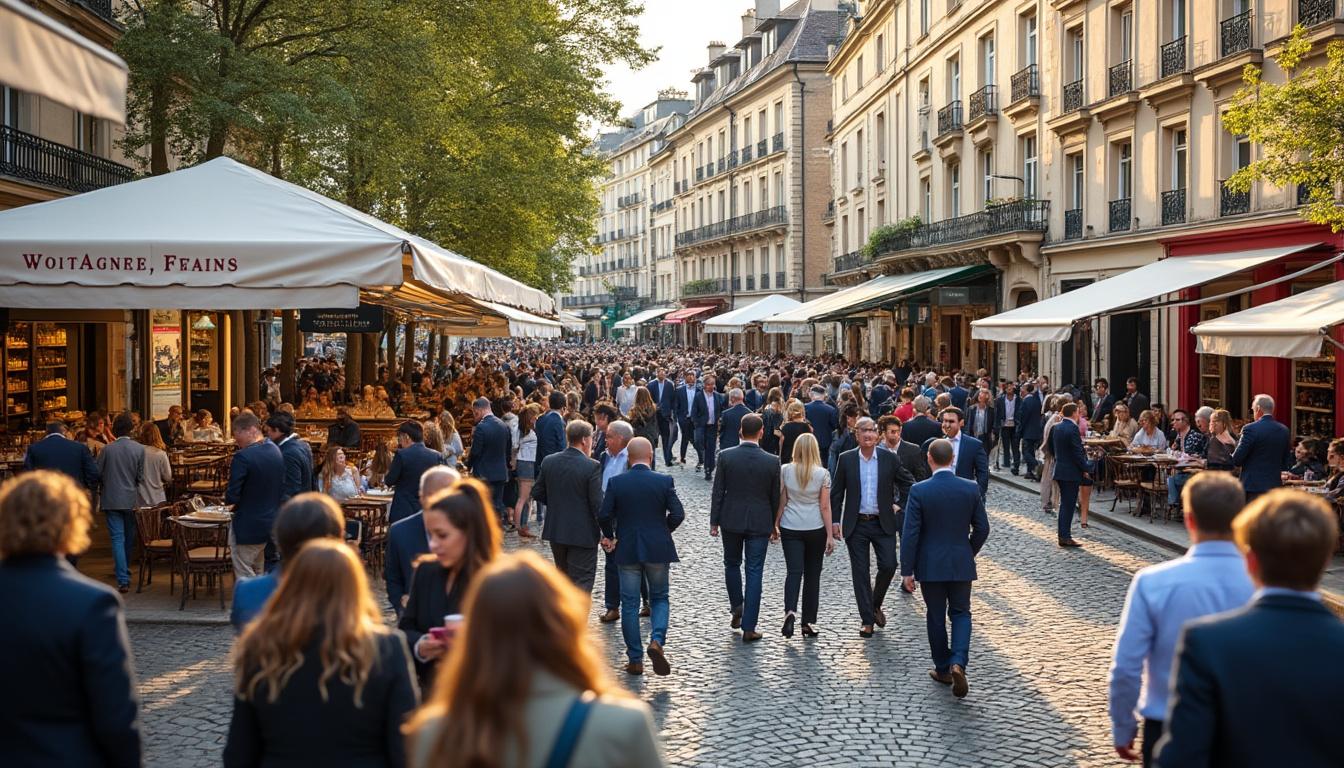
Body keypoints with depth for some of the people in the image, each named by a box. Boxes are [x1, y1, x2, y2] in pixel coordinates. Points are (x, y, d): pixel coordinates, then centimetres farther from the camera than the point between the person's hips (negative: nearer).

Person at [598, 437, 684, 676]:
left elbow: (603, 515, -9)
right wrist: (664, 531, 9)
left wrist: (609, 536, 10)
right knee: (659, 598, 16)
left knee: (629, 604, 8)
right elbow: (678, 514, -9)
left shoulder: (616, 482, -6)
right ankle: (657, 640, -10)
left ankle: (635, 660, 10)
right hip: (657, 549, 0)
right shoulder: (664, 481, -7)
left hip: (627, 550, 0)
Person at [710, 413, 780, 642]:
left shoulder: (726, 456, -9)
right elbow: (775, 497, 0)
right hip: (759, 522, -1)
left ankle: (737, 608, 29)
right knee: (754, 573, 3)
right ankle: (748, 628, 4)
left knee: (732, 564, 24)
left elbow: (718, 492, -5)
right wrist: (774, 524, 14)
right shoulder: (772, 461, -9)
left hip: (731, 520, 1)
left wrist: (714, 521, 4)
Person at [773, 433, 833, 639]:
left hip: (790, 528, 1)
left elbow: (781, 502, 1)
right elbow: (825, 507, -6)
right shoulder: (822, 474, -7)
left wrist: (775, 525, 13)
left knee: (794, 571, 0)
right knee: (812, 574, 10)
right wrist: (830, 535, -1)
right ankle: (809, 622, 13)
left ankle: (790, 611, -24)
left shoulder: (785, 471, -4)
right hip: (815, 529, -1)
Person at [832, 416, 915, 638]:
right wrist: (834, 521, 0)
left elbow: (908, 483, 8)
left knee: (888, 565, -6)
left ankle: (876, 605, 22)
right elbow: (836, 492, 4)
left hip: (883, 523, 0)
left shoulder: (890, 459, -1)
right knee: (860, 572, 2)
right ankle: (867, 620, 11)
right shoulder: (846, 459, -1)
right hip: (856, 525, 0)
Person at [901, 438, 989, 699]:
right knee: (961, 613, 14)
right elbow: (982, 528, 1)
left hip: (930, 565, -1)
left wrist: (907, 570, -6)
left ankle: (943, 669, 23)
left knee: (936, 617, 13)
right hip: (961, 564, 2)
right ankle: (958, 662, -8)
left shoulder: (919, 491, -13)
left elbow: (910, 533, -13)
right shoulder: (971, 489, -5)